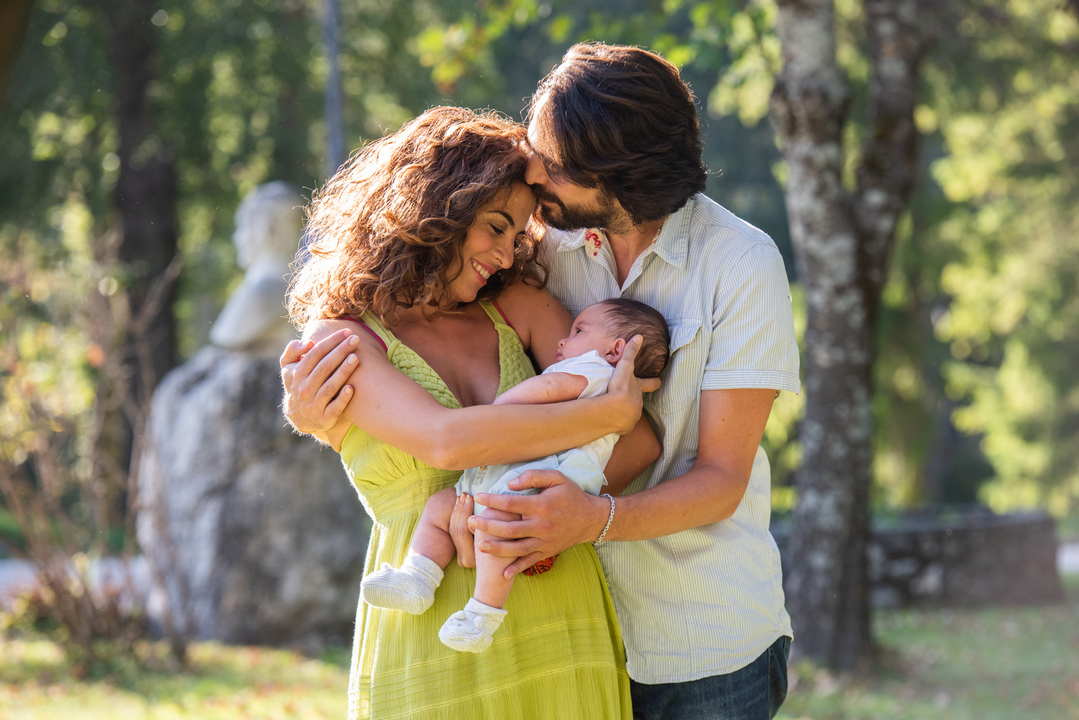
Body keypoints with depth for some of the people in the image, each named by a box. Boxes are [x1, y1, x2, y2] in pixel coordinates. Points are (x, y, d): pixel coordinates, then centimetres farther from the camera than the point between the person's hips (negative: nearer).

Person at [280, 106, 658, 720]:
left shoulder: (518, 310, 11)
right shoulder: (339, 340, 0)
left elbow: (640, 440, 2)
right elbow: (446, 440, -18)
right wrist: (611, 410, -11)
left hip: (563, 618, 4)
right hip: (434, 642, -4)